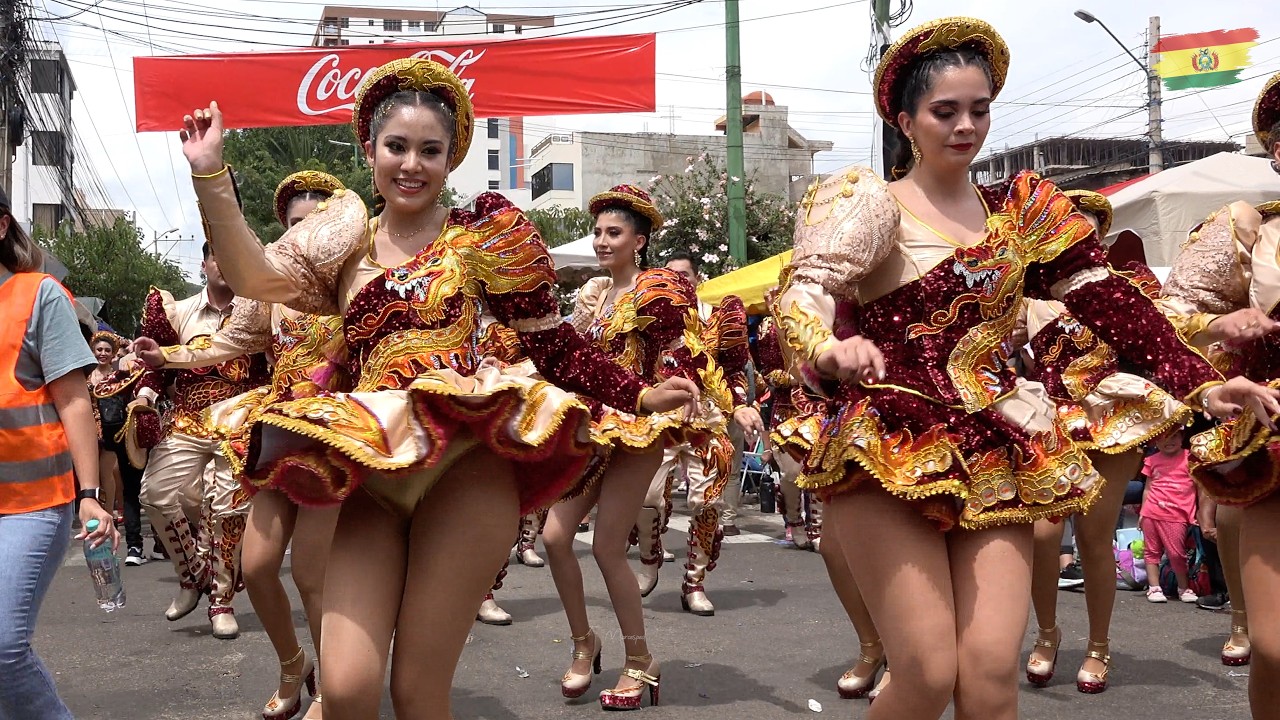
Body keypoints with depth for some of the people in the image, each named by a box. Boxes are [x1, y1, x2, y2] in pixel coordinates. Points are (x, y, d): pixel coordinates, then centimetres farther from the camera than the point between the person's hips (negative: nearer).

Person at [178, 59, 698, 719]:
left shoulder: (482, 234, 8)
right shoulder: (347, 240, 16)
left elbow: (553, 343, 9)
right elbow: (256, 277, 0)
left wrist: (640, 397, 2)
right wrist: (210, 173, -8)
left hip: (462, 466, -3)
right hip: (371, 478, 3)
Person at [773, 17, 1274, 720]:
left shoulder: (1021, 208, 14)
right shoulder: (867, 203, 1)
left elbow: (1107, 299, 5)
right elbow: (805, 292, -15)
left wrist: (1198, 382, -8)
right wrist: (828, 347, -38)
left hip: (994, 457, 4)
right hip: (888, 451, -3)